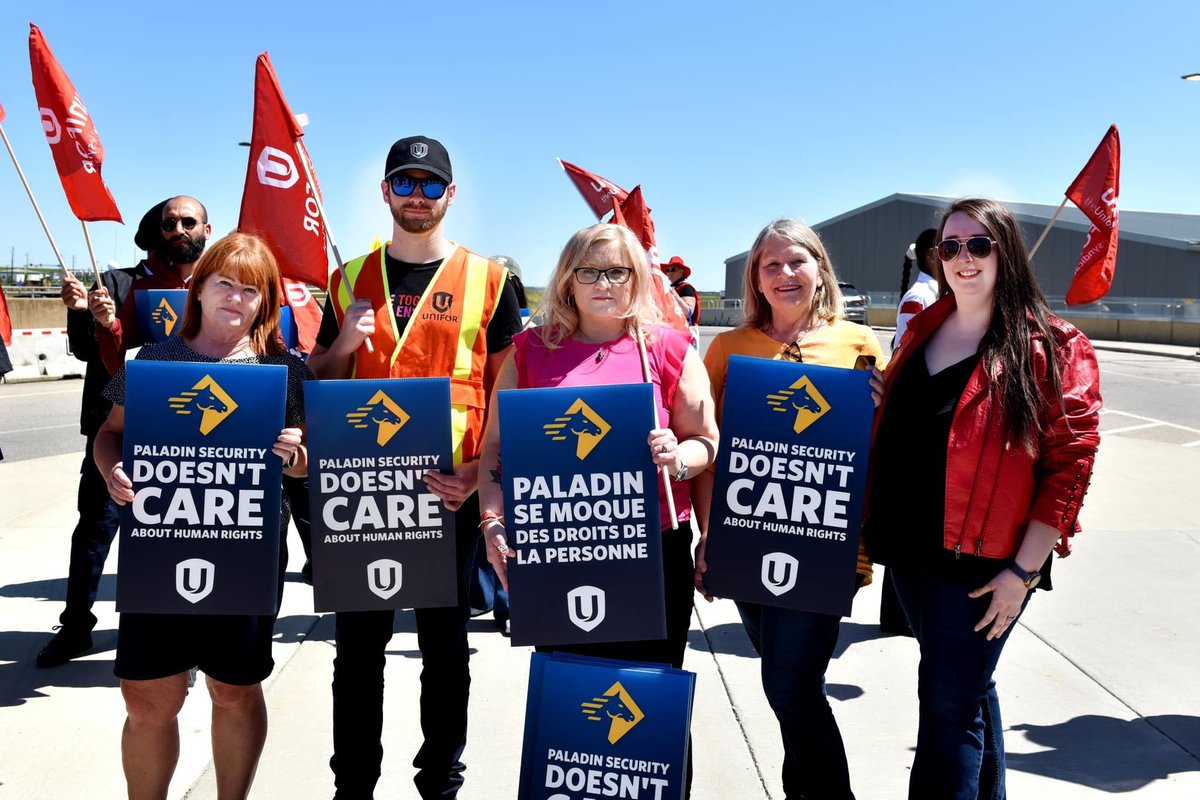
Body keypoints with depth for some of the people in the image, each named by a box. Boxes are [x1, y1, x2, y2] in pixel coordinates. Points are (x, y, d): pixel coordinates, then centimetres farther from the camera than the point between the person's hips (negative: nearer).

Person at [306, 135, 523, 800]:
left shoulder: (488, 280, 0)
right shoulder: (351, 279, 9)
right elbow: (317, 382, 14)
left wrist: (483, 468, -14)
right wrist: (344, 345, -9)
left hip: (449, 489, -2)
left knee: (445, 643, 10)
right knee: (359, 642, 12)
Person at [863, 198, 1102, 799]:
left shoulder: (1052, 348, -10)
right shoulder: (924, 329, 8)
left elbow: (1069, 462, -13)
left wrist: (1024, 570, -16)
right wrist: (875, 525, 8)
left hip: (978, 563, -6)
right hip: (909, 548, 6)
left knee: (948, 703, 0)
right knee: (966, 688, 21)